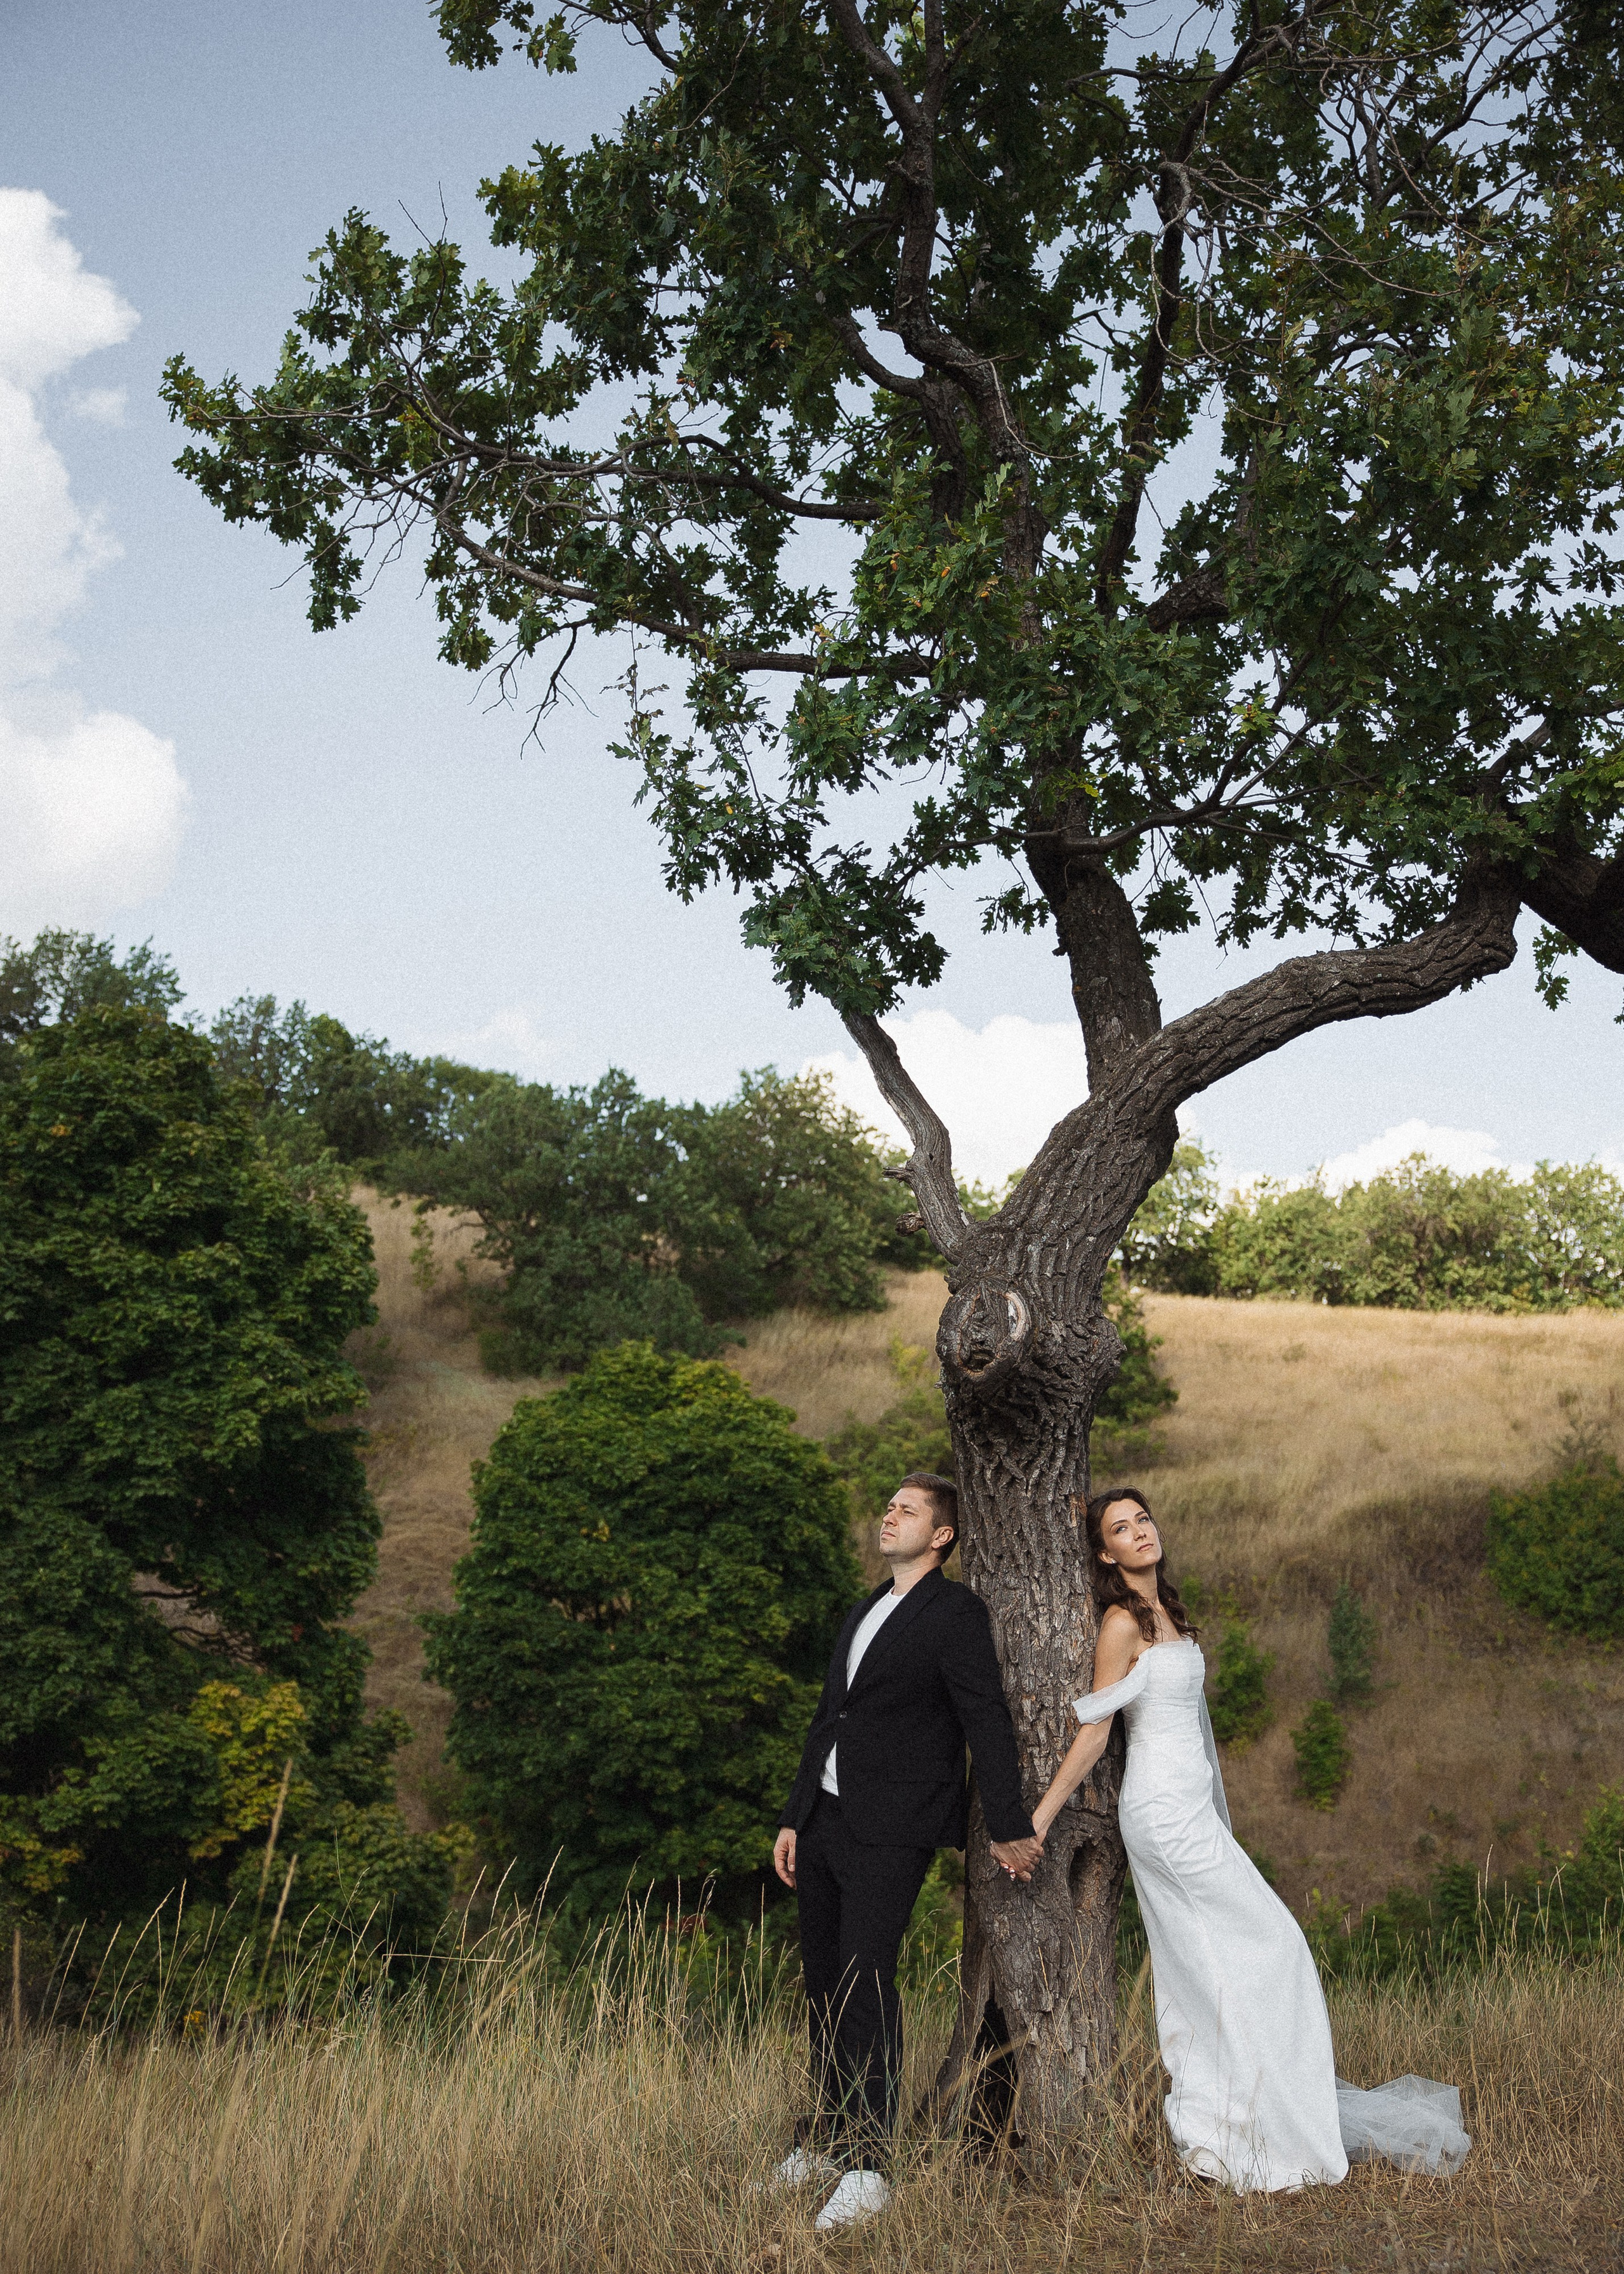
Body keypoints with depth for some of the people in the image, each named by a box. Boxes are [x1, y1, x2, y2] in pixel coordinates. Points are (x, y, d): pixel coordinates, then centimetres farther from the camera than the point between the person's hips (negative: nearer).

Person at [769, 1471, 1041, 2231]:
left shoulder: (955, 1613, -5)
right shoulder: (864, 1613, 19)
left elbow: (988, 1722, -8)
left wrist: (1008, 1826, -11)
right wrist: (793, 1818, 20)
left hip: (892, 1829, -8)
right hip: (825, 1819, 8)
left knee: (866, 1980, -13)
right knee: (824, 1983, 11)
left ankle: (866, 2169, -7)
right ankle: (824, 2142, 22)